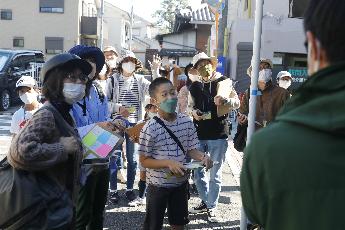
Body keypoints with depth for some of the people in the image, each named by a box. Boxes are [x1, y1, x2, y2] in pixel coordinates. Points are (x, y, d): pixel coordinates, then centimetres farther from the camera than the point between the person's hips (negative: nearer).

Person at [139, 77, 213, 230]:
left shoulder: (186, 122, -6)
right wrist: (168, 162, -27)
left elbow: (191, 149, 3)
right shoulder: (150, 129, -19)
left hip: (181, 183, 4)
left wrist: (203, 157, -18)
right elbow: (144, 161, -14)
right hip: (158, 185, -4)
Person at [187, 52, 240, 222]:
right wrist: (193, 112, -4)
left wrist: (225, 101, -25)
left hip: (218, 135, -4)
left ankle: (212, 207, 18)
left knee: (215, 174, 4)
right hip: (198, 134, 4)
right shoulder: (194, 87, 9)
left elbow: (237, 102, -4)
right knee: (197, 171, 11)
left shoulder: (223, 82, -2)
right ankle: (205, 201, 30)